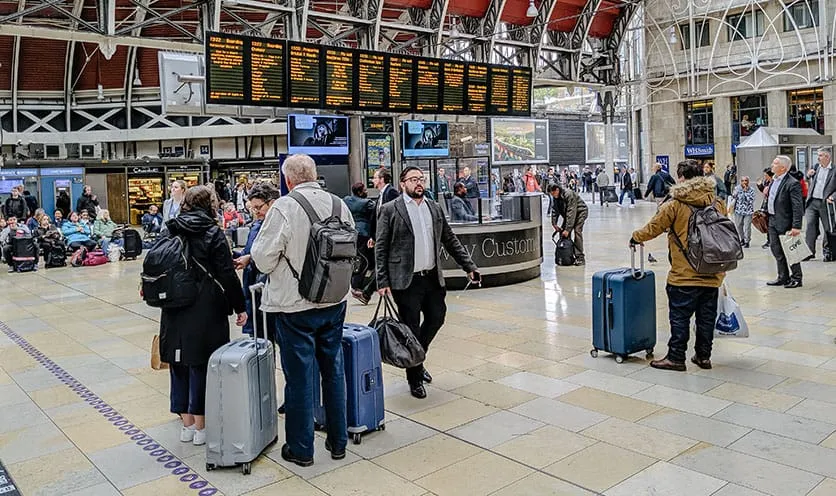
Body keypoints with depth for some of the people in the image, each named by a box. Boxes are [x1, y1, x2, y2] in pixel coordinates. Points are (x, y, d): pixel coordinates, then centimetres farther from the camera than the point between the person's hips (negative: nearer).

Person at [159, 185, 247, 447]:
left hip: (174, 312, 5)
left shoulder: (170, 231, 7)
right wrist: (239, 307, -3)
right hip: (205, 311, -5)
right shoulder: (212, 233, -9)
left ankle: (187, 424, 24)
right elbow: (227, 275, -11)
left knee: (180, 365, 14)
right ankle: (200, 426, 12)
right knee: (202, 365, 4)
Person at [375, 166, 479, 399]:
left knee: (437, 317, 11)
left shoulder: (435, 209, 11)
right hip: (406, 281, -5)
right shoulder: (390, 210, -4)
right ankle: (415, 378, 19)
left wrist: (469, 266, 10)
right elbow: (381, 248, -5)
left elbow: (450, 241, 15)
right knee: (411, 329, 3)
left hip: (432, 277, 5)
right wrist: (383, 281, -11)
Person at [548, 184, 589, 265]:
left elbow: (571, 213, -34)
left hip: (580, 211, -8)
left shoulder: (569, 195, -33)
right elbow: (554, 210, 3)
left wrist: (567, 229, -35)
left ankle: (580, 257, -20)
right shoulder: (555, 197, -8)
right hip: (568, 213, 8)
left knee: (577, 231, -22)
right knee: (562, 231, -5)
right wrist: (554, 224, -8)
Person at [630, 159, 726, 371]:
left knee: (680, 317, 3)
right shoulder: (717, 203, 6)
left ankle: (676, 357, 9)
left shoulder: (675, 204, -11)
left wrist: (636, 237, 14)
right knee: (706, 316, 14)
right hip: (712, 274, 6)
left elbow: (653, 227, -5)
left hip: (684, 274, -5)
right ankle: (703, 356, 23)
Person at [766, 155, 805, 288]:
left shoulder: (792, 184, -17)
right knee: (776, 249, 13)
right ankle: (783, 277, 23)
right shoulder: (774, 181, 10)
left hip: (785, 222, -9)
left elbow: (798, 207, -20)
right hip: (773, 221, 9)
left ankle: (796, 278, 14)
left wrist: (796, 226, -24)